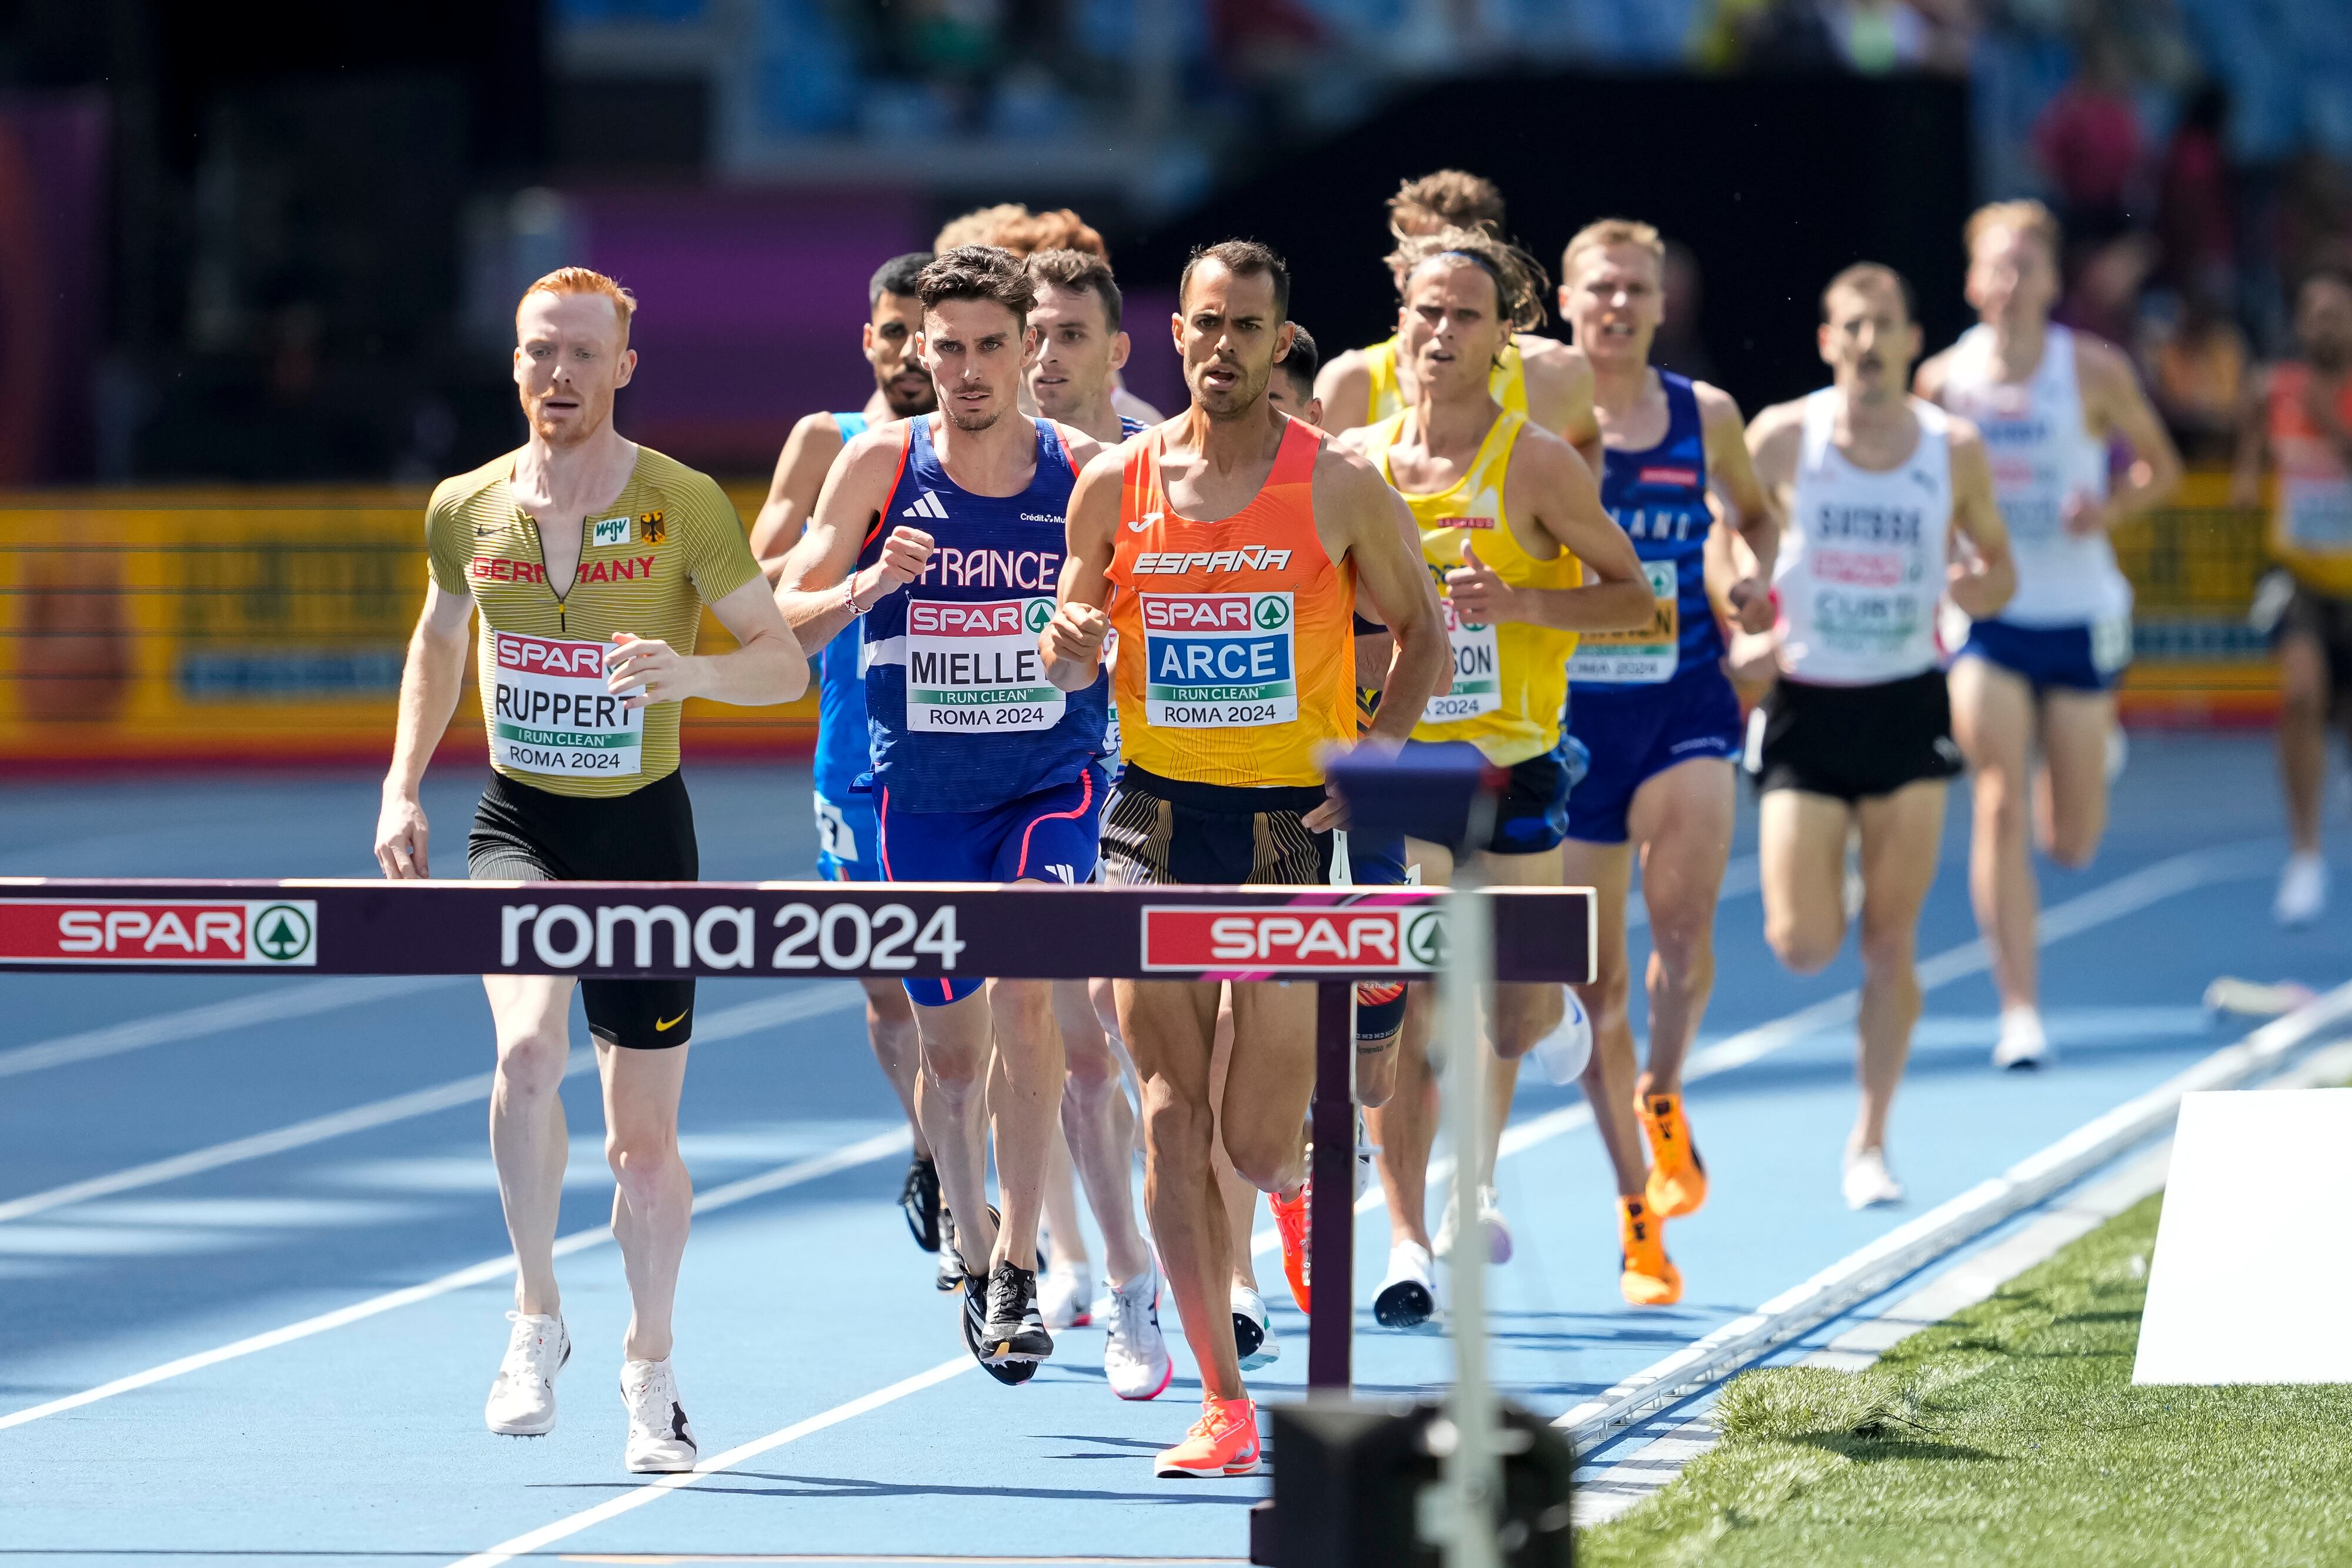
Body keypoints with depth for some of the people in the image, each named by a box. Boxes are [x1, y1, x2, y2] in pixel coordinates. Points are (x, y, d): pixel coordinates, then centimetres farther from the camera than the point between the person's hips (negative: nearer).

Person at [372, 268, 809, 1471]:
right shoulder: (465, 510, 0)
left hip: (643, 830, -1)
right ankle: (536, 1317, -12)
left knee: (644, 1143, 5)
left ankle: (649, 1371, 27)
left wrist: (693, 671, -27)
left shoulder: (684, 506, -9)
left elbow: (785, 662, -6)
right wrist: (402, 787, 9)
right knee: (529, 1048, -28)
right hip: (518, 826, 1)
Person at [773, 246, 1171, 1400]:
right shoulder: (878, 467, -4)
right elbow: (786, 623, -4)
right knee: (950, 1046, 9)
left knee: (1025, 990, -22)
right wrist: (866, 585, -23)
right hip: (921, 794, 2)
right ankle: (976, 1258, 32)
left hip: (1053, 782, -2)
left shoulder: (1088, 474, -5)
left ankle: (1017, 1263, -13)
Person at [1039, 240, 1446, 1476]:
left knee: (1259, 1139, -5)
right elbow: (1075, 657, 13)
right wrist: (1067, 648, -11)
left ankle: (1298, 1190, 34)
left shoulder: (1340, 487, -4)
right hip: (1157, 818, 2)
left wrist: (1377, 762, -6)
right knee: (1172, 1116, -3)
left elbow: (1422, 633, 7)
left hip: (1290, 820, -2)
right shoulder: (1115, 484, 3)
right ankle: (1221, 1402, 3)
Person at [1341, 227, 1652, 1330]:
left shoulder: (1535, 464, -6)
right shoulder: (1357, 463, 2)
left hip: (1512, 767, -1)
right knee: (1402, 1012, -8)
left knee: (1524, 1012, 2)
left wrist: (1518, 602, -18)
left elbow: (1631, 596, -3)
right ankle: (1406, 1236, -2)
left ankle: (1474, 1174, 36)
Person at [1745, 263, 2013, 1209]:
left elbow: (2000, 566, 10)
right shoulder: (1781, 439, -5)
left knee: (1890, 940, 0)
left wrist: (1979, 588, -13)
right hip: (1805, 705, -1)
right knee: (1803, 945, -8)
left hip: (1907, 706, 1)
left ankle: (1870, 1141, 11)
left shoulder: (1954, 450, -1)